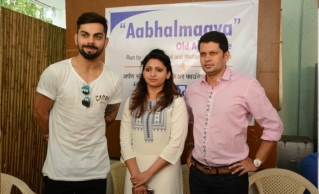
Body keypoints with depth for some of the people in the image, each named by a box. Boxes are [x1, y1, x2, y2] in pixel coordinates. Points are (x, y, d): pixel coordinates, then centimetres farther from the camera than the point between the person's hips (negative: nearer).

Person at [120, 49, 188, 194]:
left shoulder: (177, 102, -8)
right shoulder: (132, 102, 4)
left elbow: (176, 144, -13)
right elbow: (125, 141, -1)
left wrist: (148, 173, -12)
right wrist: (136, 175, -10)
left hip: (164, 171, -3)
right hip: (135, 170, 3)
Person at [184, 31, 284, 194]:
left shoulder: (246, 85, -13)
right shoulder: (192, 89, 2)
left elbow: (274, 126, -7)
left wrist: (256, 162, -5)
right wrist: (189, 150, 9)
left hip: (230, 176, -4)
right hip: (197, 174, 4)